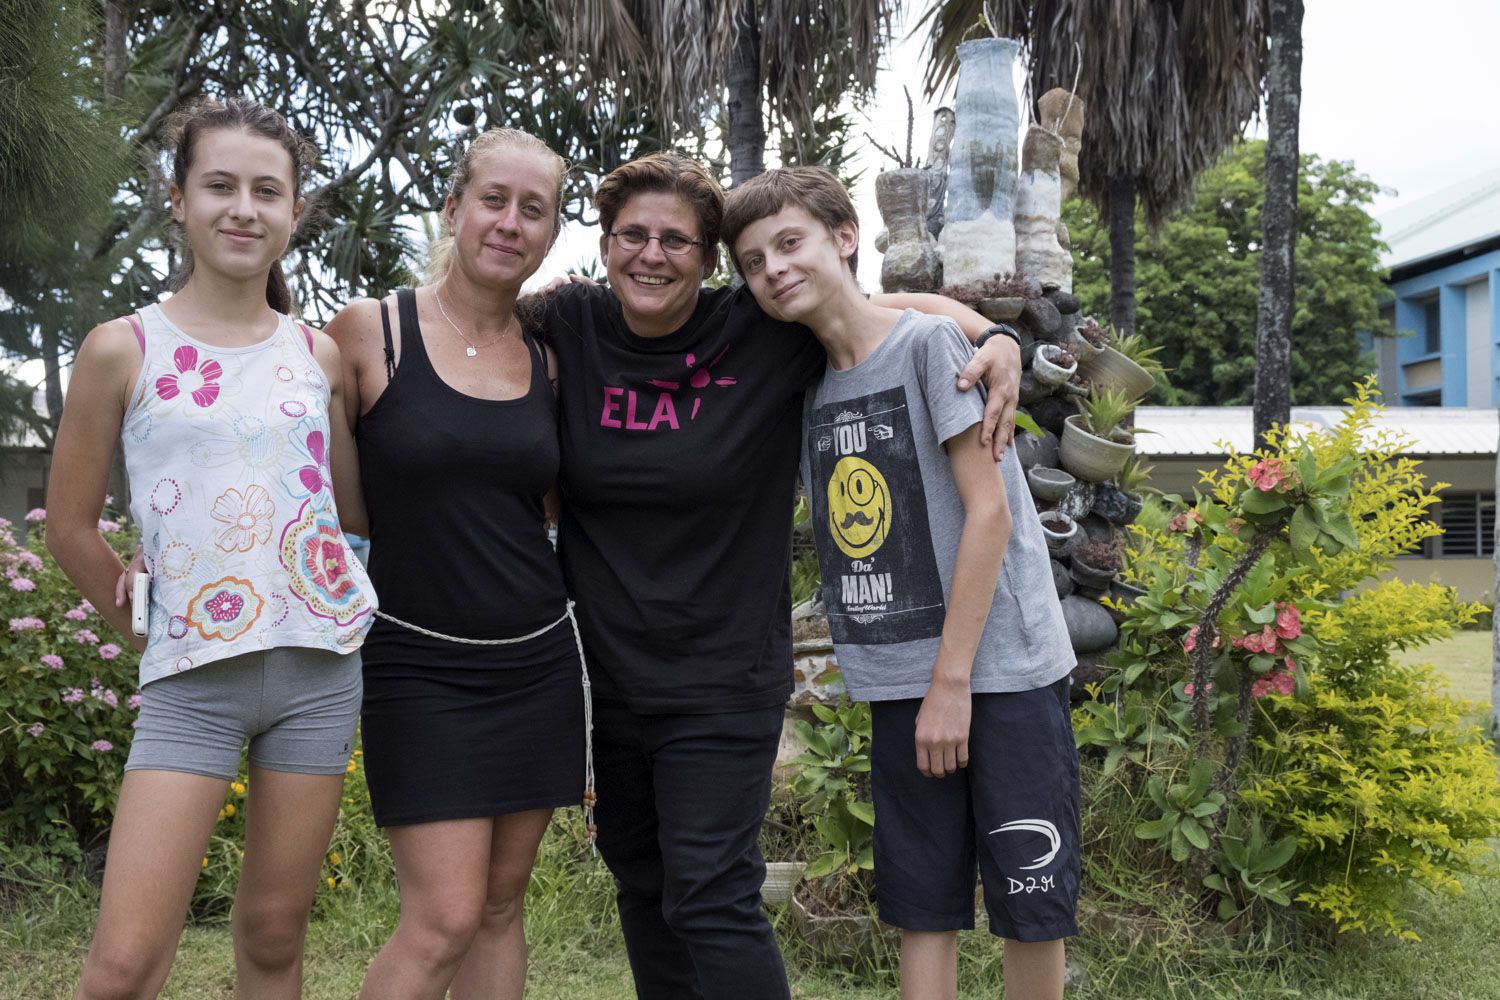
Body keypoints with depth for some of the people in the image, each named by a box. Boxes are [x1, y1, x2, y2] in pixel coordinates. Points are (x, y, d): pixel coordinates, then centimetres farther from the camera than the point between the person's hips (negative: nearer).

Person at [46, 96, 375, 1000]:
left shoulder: (319, 355, 6)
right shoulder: (123, 350, -2)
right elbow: (71, 529, 5)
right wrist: (151, 626, 8)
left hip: (321, 662, 3)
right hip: (192, 678, -3)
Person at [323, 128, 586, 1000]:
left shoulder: (548, 360, 6)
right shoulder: (370, 332, -6)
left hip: (538, 661, 5)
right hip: (421, 666, -4)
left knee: (502, 905, 10)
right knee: (445, 919, -9)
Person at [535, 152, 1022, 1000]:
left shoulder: (764, 336, -10)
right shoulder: (570, 327, -2)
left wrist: (995, 336, -16)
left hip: (722, 682, -5)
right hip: (608, 670, 5)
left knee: (710, 897, -8)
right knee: (640, 879, 19)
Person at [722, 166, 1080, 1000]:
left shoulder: (928, 343, -8)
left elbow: (988, 509, -12)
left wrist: (953, 680, -13)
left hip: (1002, 670, -5)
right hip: (898, 687, 5)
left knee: (1033, 904, 3)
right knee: (924, 911, 9)